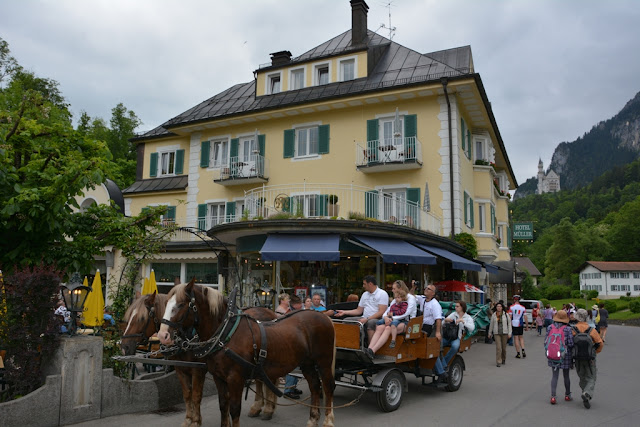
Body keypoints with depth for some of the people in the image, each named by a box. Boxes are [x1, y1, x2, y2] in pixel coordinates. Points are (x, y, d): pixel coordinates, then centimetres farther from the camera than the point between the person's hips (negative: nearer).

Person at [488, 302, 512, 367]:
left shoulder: (506, 314, -1)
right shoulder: (493, 315, 1)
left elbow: (509, 323, 2)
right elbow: (491, 324, 9)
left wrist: (509, 333, -4)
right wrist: (490, 333, 14)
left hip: (504, 333, 1)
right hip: (496, 333, 0)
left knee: (504, 347, 10)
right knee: (498, 347, -9)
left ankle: (503, 359, 33)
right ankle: (498, 362, -6)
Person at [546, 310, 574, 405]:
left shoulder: (550, 327, -5)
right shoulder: (568, 329, -13)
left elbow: (546, 341, -4)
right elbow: (571, 343, -15)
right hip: (565, 355, -1)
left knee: (554, 376, 6)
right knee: (566, 375, 17)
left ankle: (553, 396, -3)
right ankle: (567, 395, 33)